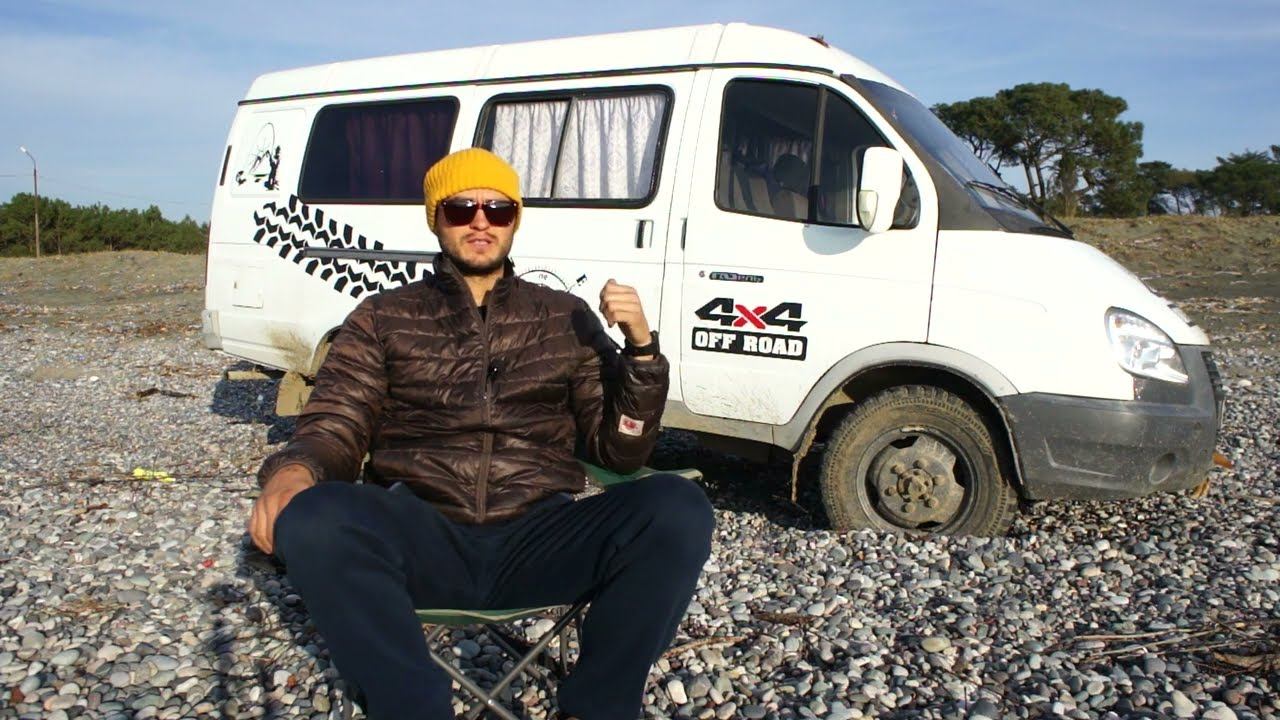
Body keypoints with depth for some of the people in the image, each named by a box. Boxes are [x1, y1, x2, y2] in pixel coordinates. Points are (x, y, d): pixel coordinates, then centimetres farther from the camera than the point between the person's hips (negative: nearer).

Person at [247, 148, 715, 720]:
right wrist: (292, 470, -15)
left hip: (538, 539, 1)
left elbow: (620, 451, 11)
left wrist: (641, 348, -6)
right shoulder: (383, 318, 16)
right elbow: (332, 429, 9)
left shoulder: (566, 317, 16)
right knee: (311, 519, -31)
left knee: (678, 508, -26)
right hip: (421, 538, 0)